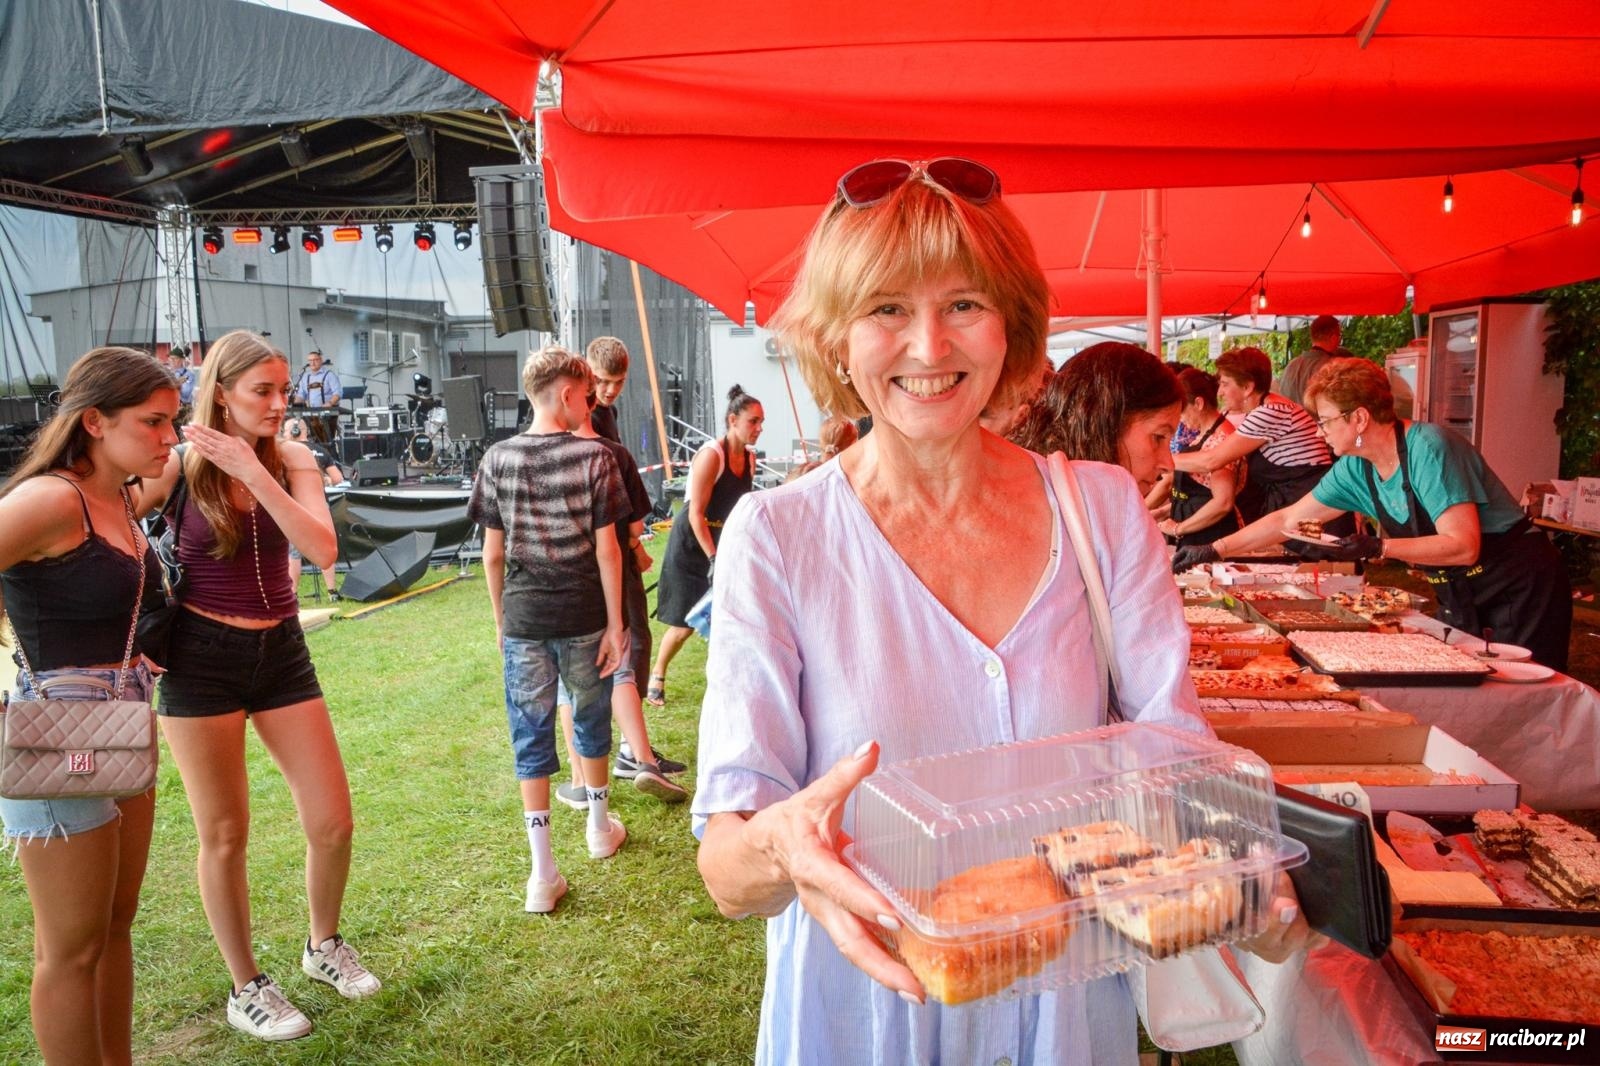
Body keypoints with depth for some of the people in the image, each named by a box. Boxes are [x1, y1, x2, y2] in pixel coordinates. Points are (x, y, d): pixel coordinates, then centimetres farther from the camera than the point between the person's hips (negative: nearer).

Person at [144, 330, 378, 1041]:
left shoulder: (292, 460, -1)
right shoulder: (181, 465, -8)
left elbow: (323, 551, -17)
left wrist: (253, 470, -24)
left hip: (280, 650, 3)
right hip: (201, 657, -3)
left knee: (332, 822, 5)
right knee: (225, 836, 8)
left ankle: (323, 945, 32)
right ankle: (245, 989, 27)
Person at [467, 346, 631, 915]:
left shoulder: (498, 458, -2)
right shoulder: (594, 457, -9)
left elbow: (493, 553, 0)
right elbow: (606, 550, -10)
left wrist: (501, 619, 12)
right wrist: (616, 624, -3)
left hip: (523, 618, 1)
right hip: (584, 617, -1)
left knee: (531, 739, 7)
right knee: (591, 722, 19)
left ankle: (543, 872, 8)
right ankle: (600, 825, 39)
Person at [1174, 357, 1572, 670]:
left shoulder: (1428, 448, -25)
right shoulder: (1356, 469, -3)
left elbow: (1463, 545, -28)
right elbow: (1287, 519, 4)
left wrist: (1379, 548, -34)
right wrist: (1214, 550, 2)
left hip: (1520, 584, -7)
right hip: (1460, 593, 7)